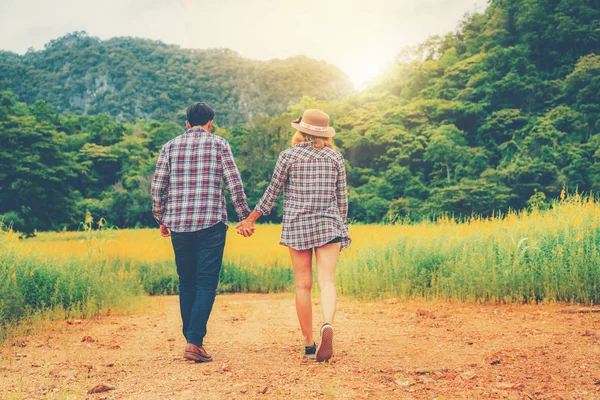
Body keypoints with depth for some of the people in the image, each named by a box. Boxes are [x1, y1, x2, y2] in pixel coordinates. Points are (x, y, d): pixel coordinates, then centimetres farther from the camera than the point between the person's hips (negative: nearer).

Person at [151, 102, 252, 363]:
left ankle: (191, 339, 16)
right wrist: (244, 217, 6)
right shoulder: (219, 144, 3)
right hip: (211, 223, -3)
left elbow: (157, 187, 7)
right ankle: (195, 342, -10)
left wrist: (161, 219, 18)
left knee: (186, 283, 13)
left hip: (178, 224, 3)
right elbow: (234, 184, -2)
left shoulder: (171, 146, 10)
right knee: (206, 283, -1)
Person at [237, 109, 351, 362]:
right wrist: (341, 228, 19)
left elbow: (272, 193, 2)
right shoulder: (335, 158, 5)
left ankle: (309, 344, 11)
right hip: (328, 225, 1)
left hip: (297, 226, -1)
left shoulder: (289, 156, -1)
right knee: (327, 281, -4)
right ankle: (328, 325, -32)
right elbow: (342, 198, 7)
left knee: (303, 285, 6)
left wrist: (250, 219, 12)